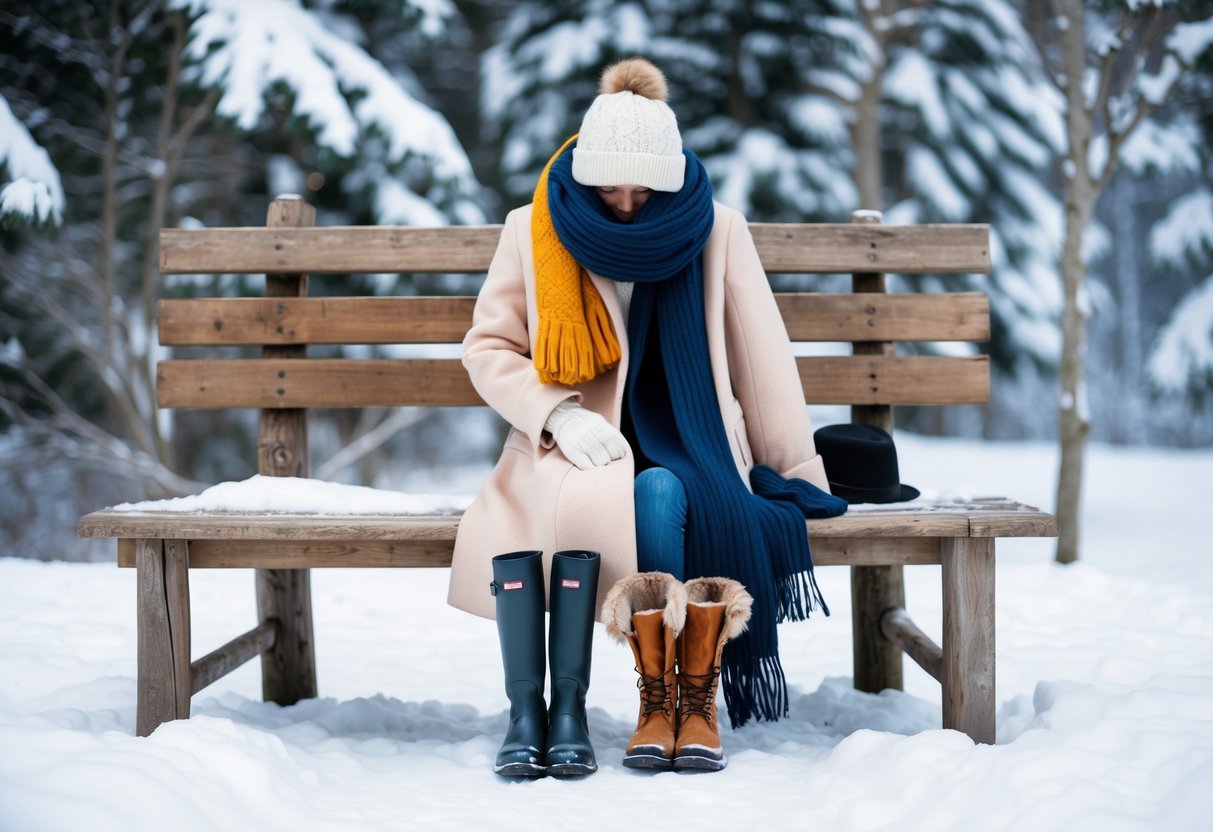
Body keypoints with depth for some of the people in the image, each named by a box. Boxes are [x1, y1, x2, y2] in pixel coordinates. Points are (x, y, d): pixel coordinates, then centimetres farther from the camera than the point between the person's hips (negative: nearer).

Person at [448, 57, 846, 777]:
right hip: (570, 444, 0)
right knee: (520, 510, -35)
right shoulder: (534, 232, 5)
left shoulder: (715, 232, 4)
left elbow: (762, 360, 7)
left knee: (660, 492, -36)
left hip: (679, 444, 0)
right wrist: (558, 413, -11)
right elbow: (487, 346, 7)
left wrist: (797, 473, 7)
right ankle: (526, 711, -29)